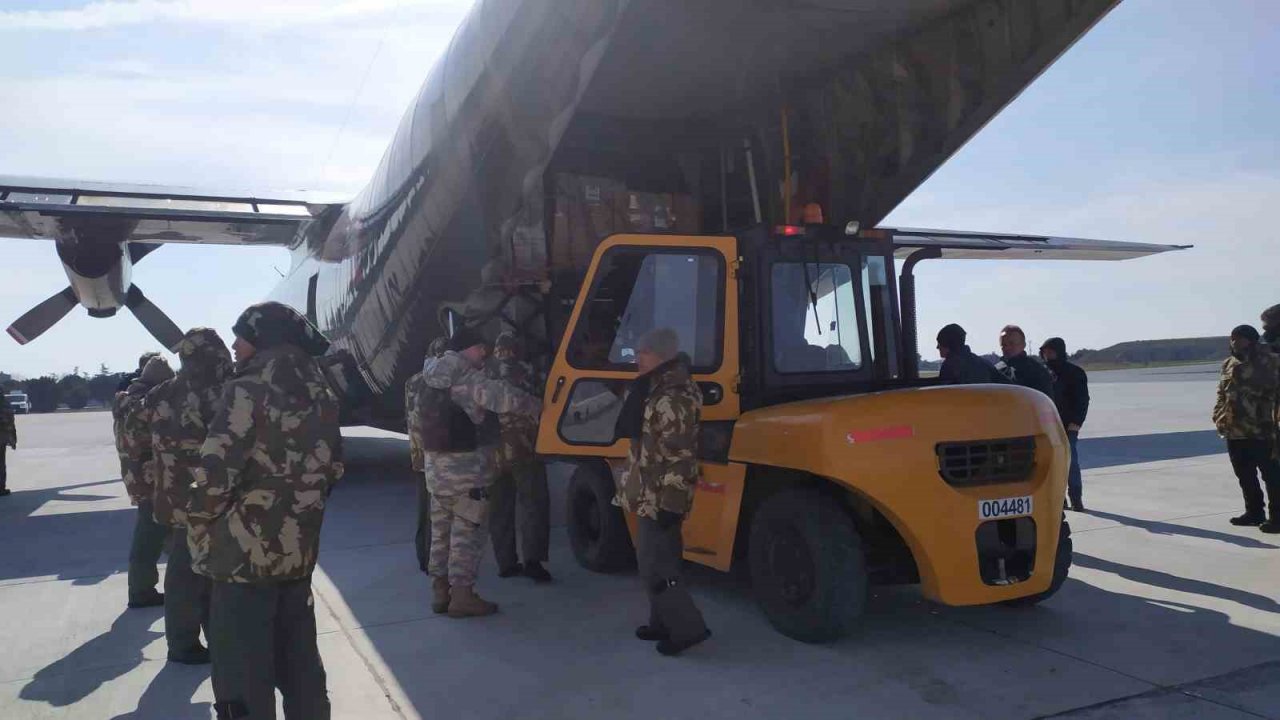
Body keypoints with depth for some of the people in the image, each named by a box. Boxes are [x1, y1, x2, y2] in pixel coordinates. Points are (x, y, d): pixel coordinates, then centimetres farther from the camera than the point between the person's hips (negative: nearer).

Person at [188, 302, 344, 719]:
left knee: (242, 678, 4)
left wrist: (200, 526, -4)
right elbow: (333, 467, 14)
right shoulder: (320, 395, 9)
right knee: (300, 666, 19)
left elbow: (215, 474, -20)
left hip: (243, 553, -7)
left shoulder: (248, 391, -15)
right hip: (299, 553, 7)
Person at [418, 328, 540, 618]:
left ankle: (440, 591, 20)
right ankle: (462, 595, 0)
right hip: (465, 467, -9)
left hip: (436, 464, 9)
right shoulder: (466, 378, -17)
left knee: (441, 529, 14)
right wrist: (534, 405, -11)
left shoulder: (434, 377, 11)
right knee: (466, 532, -3)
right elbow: (501, 397, -23)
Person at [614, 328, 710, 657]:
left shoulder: (672, 399, -22)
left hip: (660, 499, -11)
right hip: (653, 496, 11)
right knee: (659, 560, 18)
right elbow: (630, 429, 12)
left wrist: (670, 504, -24)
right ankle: (663, 623, 30)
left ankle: (689, 628, 3)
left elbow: (679, 457, -25)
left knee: (654, 566, -5)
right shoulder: (661, 391, 12)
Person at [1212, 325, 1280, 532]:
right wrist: (1219, 415, 8)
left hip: (1259, 430, -7)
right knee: (1245, 475, 15)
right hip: (1234, 429, 7)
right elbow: (1222, 393, 20)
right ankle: (1254, 512, 27)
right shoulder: (1229, 364, 13)